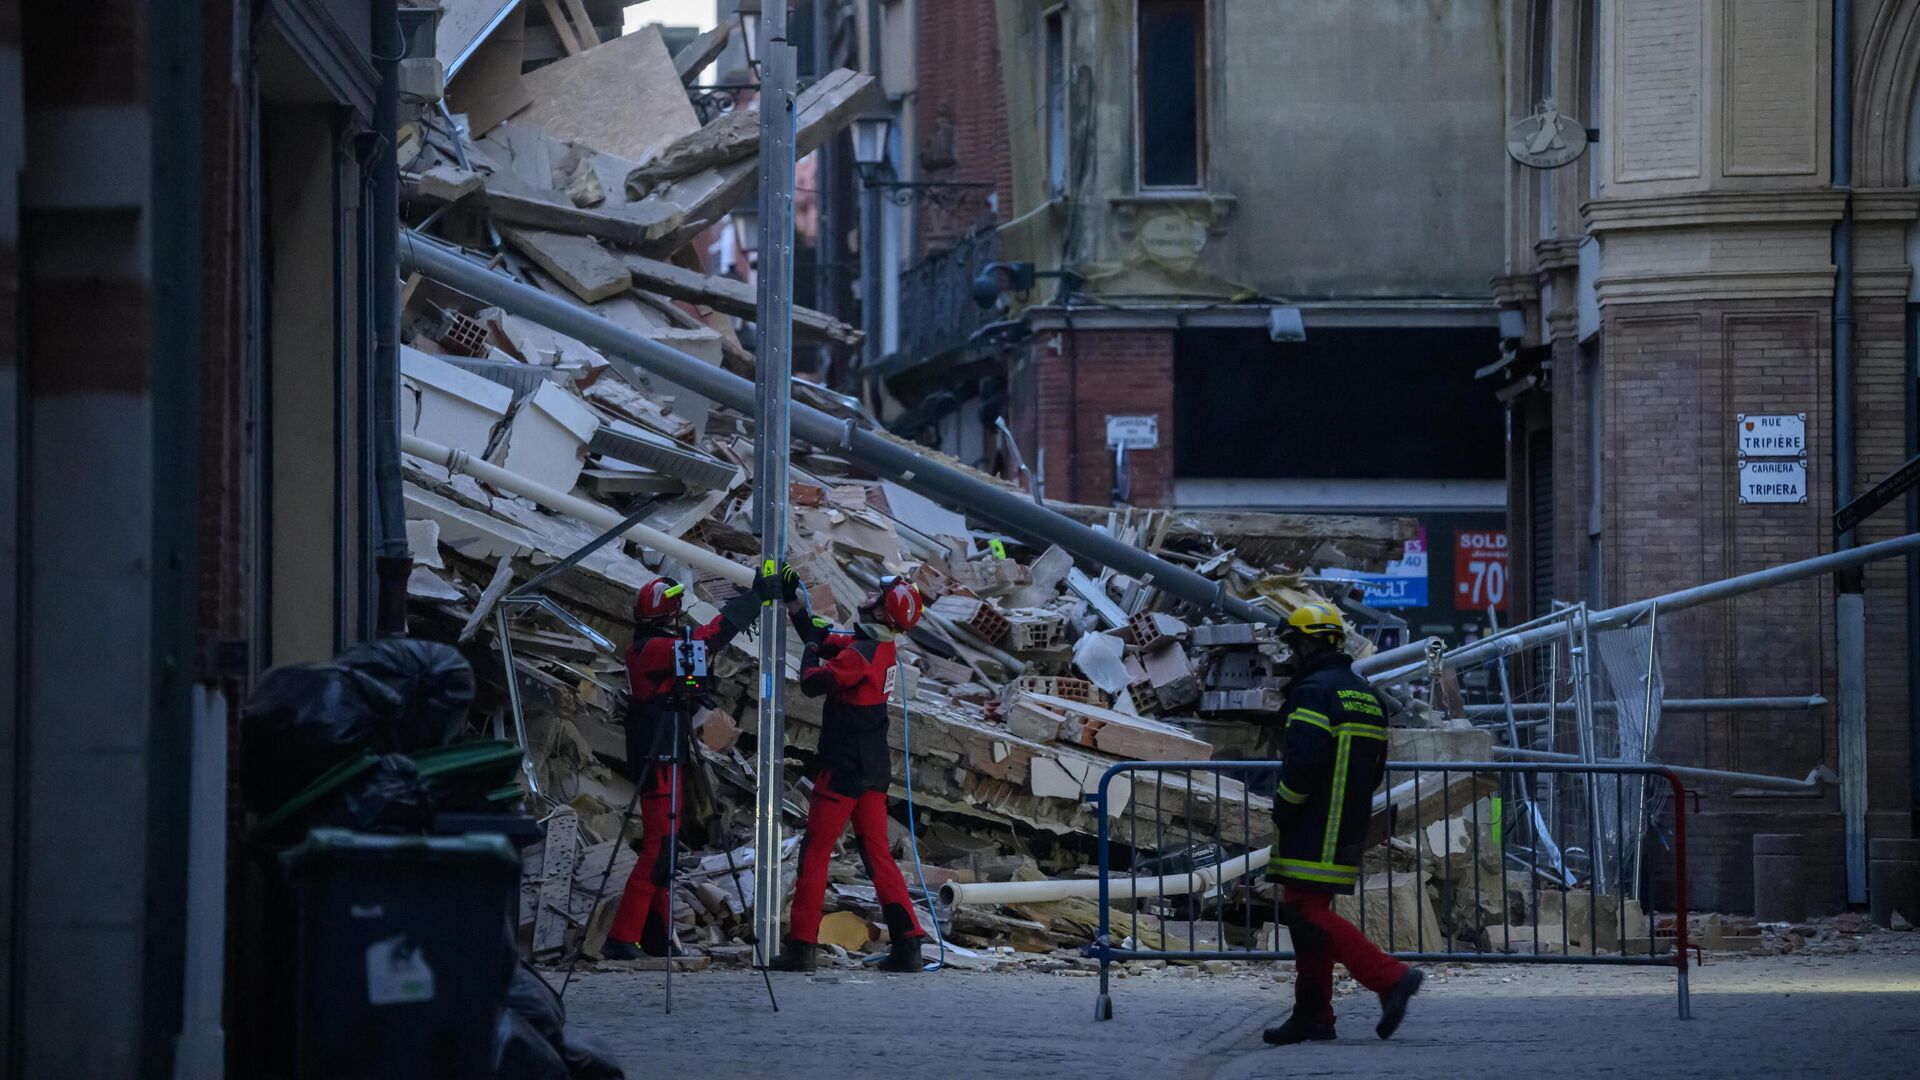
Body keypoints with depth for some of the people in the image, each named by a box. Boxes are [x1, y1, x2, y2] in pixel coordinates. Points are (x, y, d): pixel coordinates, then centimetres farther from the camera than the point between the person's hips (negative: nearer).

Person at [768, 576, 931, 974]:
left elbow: (814, 683, -26)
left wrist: (810, 656, -6)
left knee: (814, 854, -2)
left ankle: (802, 945, -2)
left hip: (844, 769, -8)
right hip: (874, 770, 8)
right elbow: (822, 638, 20)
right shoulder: (880, 647, 9)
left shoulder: (861, 653, -19)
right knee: (878, 856, 10)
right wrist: (794, 603, 16)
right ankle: (907, 944, 4)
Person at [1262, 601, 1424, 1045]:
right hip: (1347, 831, 9)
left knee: (1307, 913, -11)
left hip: (1311, 834, -9)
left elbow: (1302, 761, -22)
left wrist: (1282, 810, -10)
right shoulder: (1365, 695, 18)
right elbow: (1375, 767, 20)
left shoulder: (1313, 692, -13)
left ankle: (1390, 977, -21)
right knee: (1312, 912, 13)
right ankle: (1312, 1016, 12)